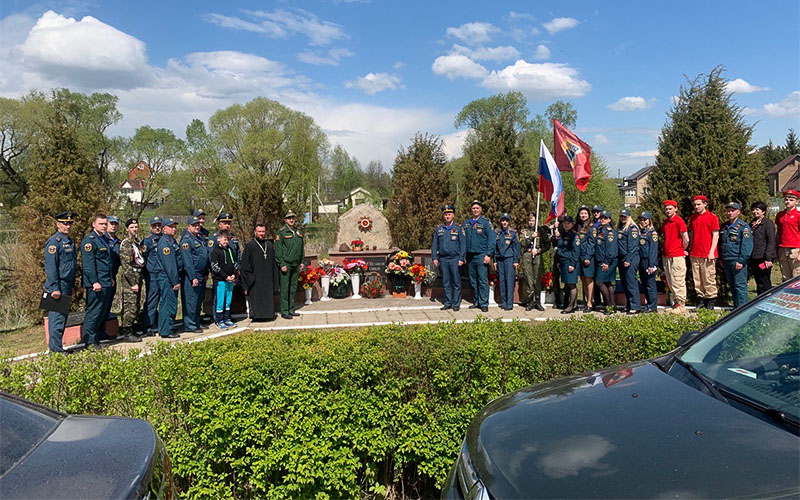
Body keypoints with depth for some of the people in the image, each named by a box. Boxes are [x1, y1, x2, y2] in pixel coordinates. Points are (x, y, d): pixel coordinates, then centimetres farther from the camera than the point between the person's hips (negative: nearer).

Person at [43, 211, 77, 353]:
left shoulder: (69, 241, 17)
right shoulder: (54, 242, -11)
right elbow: (51, 267, -17)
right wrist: (54, 288, -21)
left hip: (67, 286, 9)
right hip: (58, 286, -9)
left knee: (63, 316, 13)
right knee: (57, 317, -7)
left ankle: (56, 346, 21)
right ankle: (56, 349, -2)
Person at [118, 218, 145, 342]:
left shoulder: (138, 242, 16)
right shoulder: (126, 243, -10)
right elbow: (126, 265, -16)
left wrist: (139, 280, 17)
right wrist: (133, 283, -18)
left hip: (138, 278, 9)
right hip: (130, 279, -9)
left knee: (137, 306, 13)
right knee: (130, 306, -8)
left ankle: (133, 329, 22)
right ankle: (127, 333, -2)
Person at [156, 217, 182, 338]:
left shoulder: (172, 241, 16)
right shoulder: (164, 243, -16)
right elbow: (169, 265, -20)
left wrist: (177, 280, 17)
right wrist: (175, 282, -19)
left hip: (173, 278, 10)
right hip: (167, 279, -10)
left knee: (165, 304, 16)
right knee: (169, 304, -5)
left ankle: (163, 329, 25)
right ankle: (166, 331, 1)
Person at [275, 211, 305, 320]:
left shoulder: (299, 232, 13)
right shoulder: (281, 232, -6)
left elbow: (302, 248, 20)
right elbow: (278, 249, -9)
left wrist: (302, 262, 15)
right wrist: (282, 264, -14)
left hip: (296, 265, 6)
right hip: (286, 264, -6)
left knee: (293, 287, 11)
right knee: (285, 288, -3)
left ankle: (291, 310, 19)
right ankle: (284, 312, 2)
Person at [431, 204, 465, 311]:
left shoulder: (459, 228, 1)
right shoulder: (438, 229, 10)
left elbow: (463, 245, -2)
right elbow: (434, 244, 12)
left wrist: (461, 259, -9)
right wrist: (434, 257, 3)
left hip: (455, 259, -3)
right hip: (443, 259, 3)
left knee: (456, 283, 0)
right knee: (446, 283, 7)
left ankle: (456, 304, 8)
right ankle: (448, 303, 15)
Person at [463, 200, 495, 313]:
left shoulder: (486, 222, -1)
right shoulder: (466, 223, 13)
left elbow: (492, 239, -5)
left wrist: (488, 255, -12)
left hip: (481, 256, -5)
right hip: (469, 256, 5)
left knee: (483, 280, -6)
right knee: (473, 281, 10)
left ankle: (484, 303, -2)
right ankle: (476, 301, 19)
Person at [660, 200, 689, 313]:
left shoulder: (679, 221, -10)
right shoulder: (665, 222, 14)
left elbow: (686, 239, -12)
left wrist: (683, 250, 1)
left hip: (677, 256, -8)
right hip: (666, 256, 8)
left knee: (678, 282, -5)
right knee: (670, 282, 11)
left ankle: (681, 305, 1)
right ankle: (675, 303, 20)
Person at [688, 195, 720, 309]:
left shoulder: (712, 217, -2)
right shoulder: (692, 217, 14)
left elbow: (716, 235, -4)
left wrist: (712, 252, -11)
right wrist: (690, 249, 12)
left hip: (707, 254, -5)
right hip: (694, 254, 5)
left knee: (709, 278, -3)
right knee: (697, 279, 7)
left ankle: (710, 302, 4)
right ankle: (701, 300, 15)